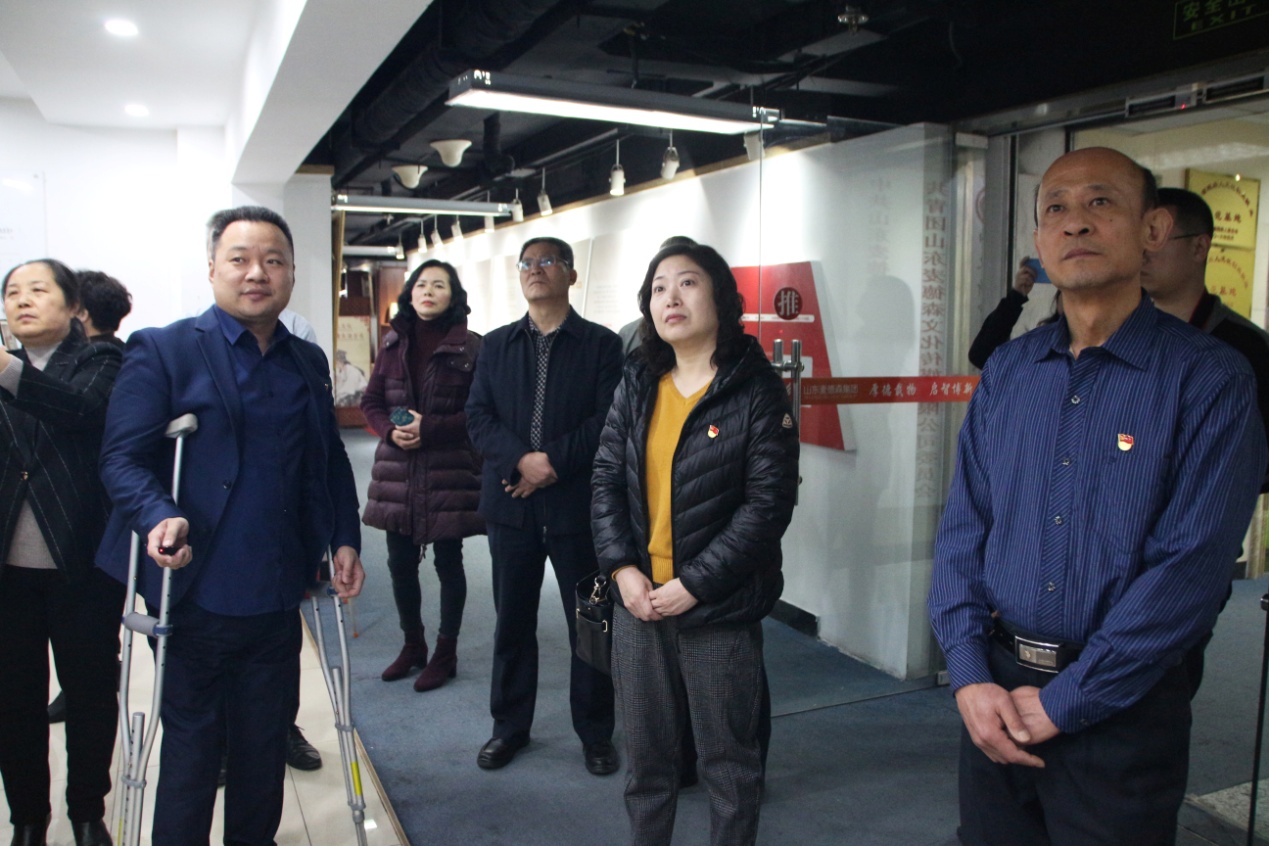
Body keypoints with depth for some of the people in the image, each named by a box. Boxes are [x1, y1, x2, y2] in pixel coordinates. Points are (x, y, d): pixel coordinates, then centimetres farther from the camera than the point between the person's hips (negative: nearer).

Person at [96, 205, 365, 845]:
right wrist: (159, 518, -27)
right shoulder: (162, 350, -5)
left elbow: (331, 462, 14)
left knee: (266, 744, 17)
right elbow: (122, 456, -10)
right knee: (191, 746, 11)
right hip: (195, 595, -4)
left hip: (277, 599, 4)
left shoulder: (308, 362, 10)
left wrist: (345, 540, 4)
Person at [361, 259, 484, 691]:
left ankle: (445, 653, 23)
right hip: (397, 470, 5)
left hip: (450, 470, -5)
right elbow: (371, 401, 10)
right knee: (400, 562, 13)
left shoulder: (470, 347, -8)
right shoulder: (394, 344, 8)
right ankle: (412, 644, 33)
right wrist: (391, 430, -10)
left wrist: (430, 428, -19)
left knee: (448, 562, 8)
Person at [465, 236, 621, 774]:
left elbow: (608, 421, -9)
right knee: (512, 622, 13)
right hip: (510, 503, 3)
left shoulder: (602, 344, 1)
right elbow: (478, 417, 2)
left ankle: (596, 734, 23)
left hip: (577, 503, -3)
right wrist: (521, 460, -14)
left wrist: (553, 461, -17)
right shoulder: (496, 345, 11)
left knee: (589, 623, 7)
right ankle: (510, 727, 30)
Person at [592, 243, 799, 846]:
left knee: (727, 759, 13)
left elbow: (768, 504, -14)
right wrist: (621, 568, -8)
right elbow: (606, 479, 4)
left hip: (720, 612, -4)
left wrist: (694, 584, -16)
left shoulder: (757, 390, -9)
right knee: (645, 751, 19)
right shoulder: (637, 384, 6)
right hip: (639, 601, 5)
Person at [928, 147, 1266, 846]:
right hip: (994, 696, 4)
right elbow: (962, 528, 2)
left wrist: (1063, 701, -15)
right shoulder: (1005, 371, 4)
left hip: (1121, 710, -4)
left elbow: (1189, 569, -16)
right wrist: (970, 677, -8)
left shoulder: (1210, 380, -10)